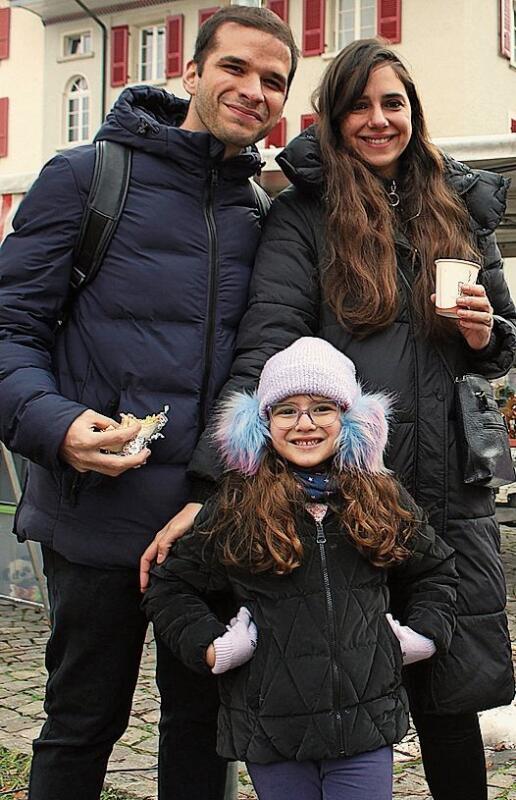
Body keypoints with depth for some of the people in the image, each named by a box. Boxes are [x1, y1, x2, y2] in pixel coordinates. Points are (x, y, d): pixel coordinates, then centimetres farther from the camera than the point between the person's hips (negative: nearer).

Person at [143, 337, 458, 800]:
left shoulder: (383, 499, 4)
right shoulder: (234, 509, -3)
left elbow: (435, 570, 19)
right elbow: (169, 588, 7)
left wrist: (422, 635, 6)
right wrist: (210, 647, -5)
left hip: (366, 724, 1)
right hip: (271, 726, -1)